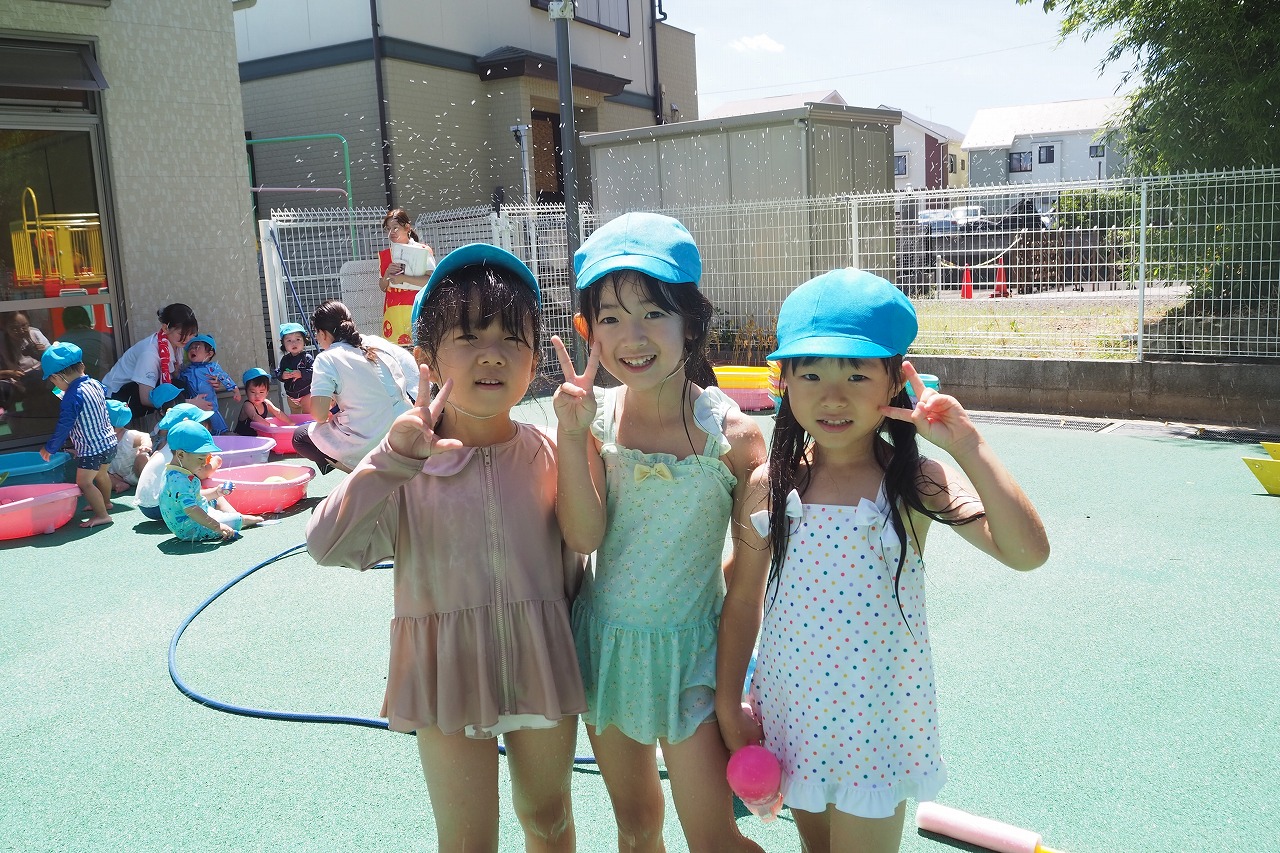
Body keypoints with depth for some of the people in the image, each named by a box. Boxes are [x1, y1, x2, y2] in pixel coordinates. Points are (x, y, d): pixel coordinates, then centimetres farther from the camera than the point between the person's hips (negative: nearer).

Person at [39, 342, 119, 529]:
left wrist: (49, 448, -3)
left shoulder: (72, 397, -22)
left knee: (84, 482, -2)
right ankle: (105, 502, 47)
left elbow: (64, 427, -17)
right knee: (101, 474, 28)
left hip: (91, 450, -9)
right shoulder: (95, 384, -1)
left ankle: (102, 515, -4)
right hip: (109, 442, 9)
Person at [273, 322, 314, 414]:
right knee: (294, 416, 20)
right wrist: (282, 376, -19)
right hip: (291, 395, 5)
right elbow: (278, 373, 2)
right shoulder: (285, 359, 2)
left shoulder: (307, 357, -14)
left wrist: (301, 374, -33)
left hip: (306, 394, -5)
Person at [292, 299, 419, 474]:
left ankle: (360, 469, -1)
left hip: (368, 445, -6)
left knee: (299, 437, 19)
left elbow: (319, 414, -13)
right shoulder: (378, 342, 7)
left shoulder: (326, 359, -7)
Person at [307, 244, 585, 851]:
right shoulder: (408, 467, -11)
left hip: (543, 665, 2)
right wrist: (393, 457, -32)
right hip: (450, 675, -1)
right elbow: (327, 544, -23)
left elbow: (574, 563, 2)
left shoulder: (551, 455, -6)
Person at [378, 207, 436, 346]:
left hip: (416, 308, -4)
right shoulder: (384, 255, 14)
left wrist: (403, 278, -17)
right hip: (392, 311, 4)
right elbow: (382, 288, 16)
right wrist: (387, 274, -4)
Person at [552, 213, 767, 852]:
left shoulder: (730, 431, -16)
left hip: (688, 651, -3)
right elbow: (583, 537, -16)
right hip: (606, 641, 4)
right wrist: (571, 432, -24)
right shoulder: (596, 418, -8)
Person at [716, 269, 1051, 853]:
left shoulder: (918, 485, -15)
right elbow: (743, 601, 1)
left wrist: (967, 446, -29)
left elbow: (1027, 552, -27)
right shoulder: (768, 487, -9)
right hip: (791, 712, 3)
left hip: (875, 722, -3)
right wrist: (728, 706, 5)